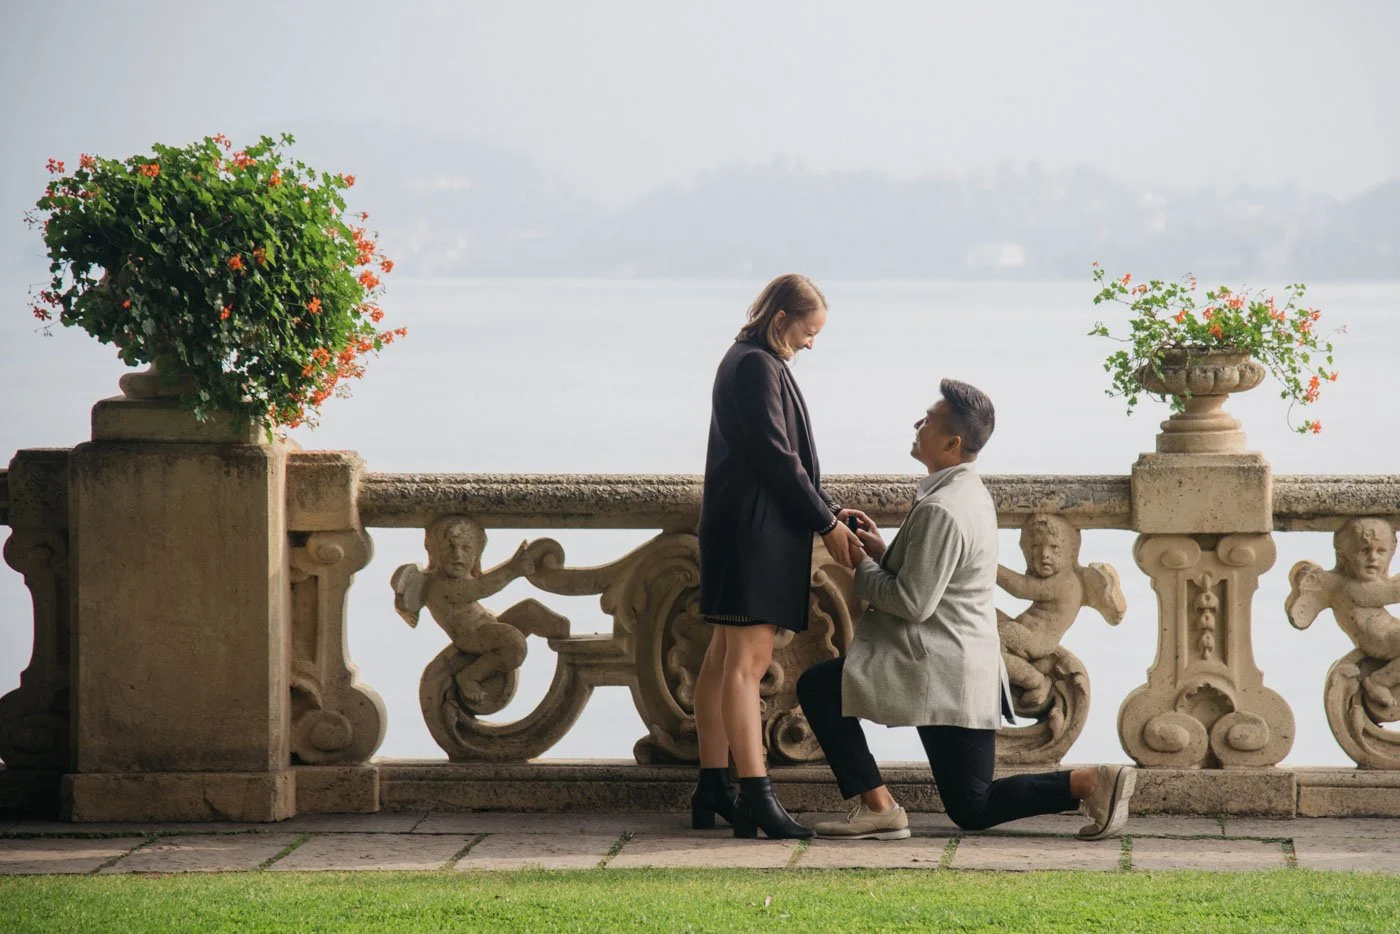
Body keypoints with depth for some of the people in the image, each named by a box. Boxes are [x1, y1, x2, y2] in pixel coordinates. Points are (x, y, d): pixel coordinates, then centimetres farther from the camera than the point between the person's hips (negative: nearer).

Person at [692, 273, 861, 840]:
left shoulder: (747, 362, 19)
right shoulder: (757, 367, -13)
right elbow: (775, 456, -17)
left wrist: (826, 513, 18)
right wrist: (827, 523, -10)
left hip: (736, 528, 11)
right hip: (756, 530, -11)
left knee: (724, 658, 10)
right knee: (747, 659, -13)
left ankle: (712, 792, 13)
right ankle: (754, 794, -17)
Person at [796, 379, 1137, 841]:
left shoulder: (940, 510, -20)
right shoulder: (969, 493, 12)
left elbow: (912, 603, -22)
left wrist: (863, 566, -7)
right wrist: (882, 551, 9)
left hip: (940, 672, -10)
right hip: (972, 676, 10)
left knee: (817, 687, -1)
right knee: (973, 809, 11)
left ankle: (878, 807, -5)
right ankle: (1091, 782, 0)